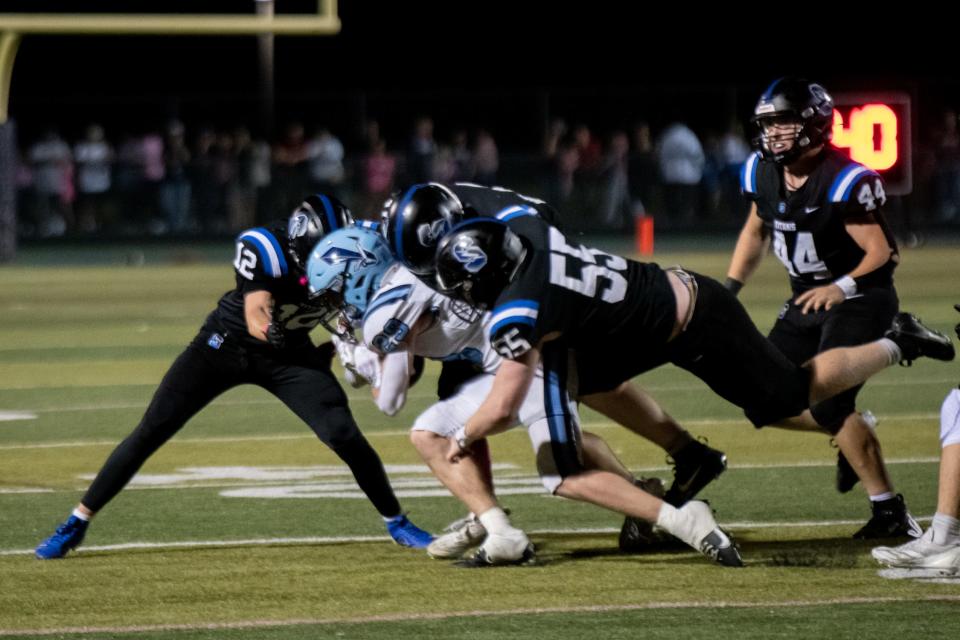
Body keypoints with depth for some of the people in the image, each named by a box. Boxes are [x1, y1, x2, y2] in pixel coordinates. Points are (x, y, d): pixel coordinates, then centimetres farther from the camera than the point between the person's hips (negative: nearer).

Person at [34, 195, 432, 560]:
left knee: (344, 435, -13)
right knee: (151, 432, -3)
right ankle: (77, 524, 8)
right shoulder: (265, 249, -30)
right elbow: (258, 323, -36)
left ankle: (396, 523, 8)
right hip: (226, 344, -2)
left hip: (289, 357, 3)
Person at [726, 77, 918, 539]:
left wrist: (843, 287, -38)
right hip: (807, 300, 8)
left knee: (828, 406, -21)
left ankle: (890, 512, -15)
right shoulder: (762, 173, -2)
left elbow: (880, 253, -21)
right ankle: (853, 433, 26)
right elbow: (756, 230, 17)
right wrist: (728, 290, 8)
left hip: (859, 299, -8)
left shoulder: (845, 182, -24)